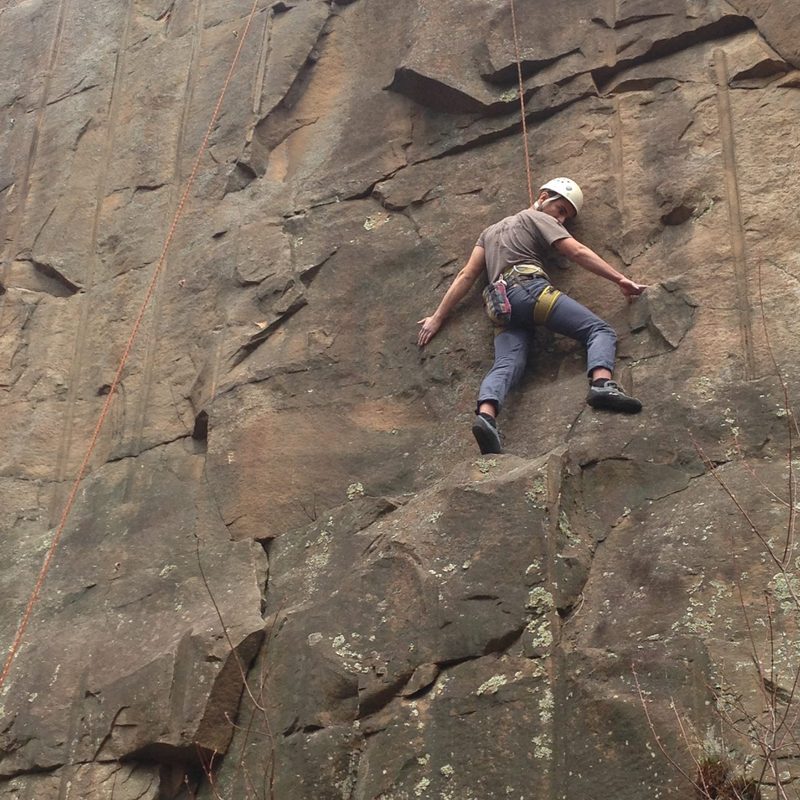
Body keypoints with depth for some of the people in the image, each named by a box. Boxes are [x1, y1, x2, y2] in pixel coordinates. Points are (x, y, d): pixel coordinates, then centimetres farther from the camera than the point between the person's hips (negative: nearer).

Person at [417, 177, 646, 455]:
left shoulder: (491, 230, 36)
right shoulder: (538, 218, 17)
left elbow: (466, 275, 27)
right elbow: (578, 252, 3)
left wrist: (438, 316, 24)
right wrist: (620, 279, -1)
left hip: (502, 303, 6)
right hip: (530, 288, -6)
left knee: (506, 365, -15)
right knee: (600, 330, -9)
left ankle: (485, 415, -46)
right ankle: (602, 384, -39)